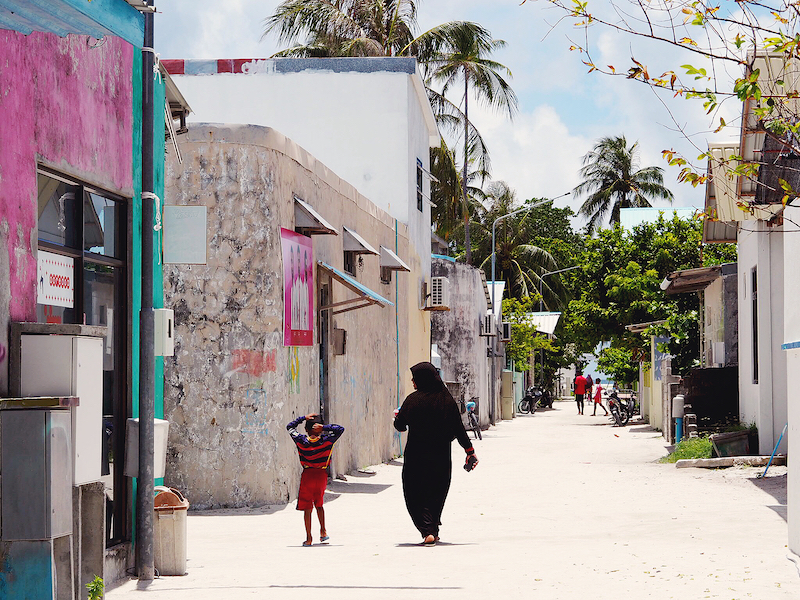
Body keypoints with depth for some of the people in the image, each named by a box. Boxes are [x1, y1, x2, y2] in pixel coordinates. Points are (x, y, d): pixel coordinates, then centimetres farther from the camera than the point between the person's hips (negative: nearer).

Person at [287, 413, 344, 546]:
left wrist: (304, 417, 5)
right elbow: (340, 429, 0)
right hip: (322, 474, 1)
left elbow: (290, 427, 10)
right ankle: (323, 531, 20)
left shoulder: (301, 441, -6)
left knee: (307, 507, 4)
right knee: (319, 503, 23)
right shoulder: (326, 441, -7)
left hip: (307, 475, -1)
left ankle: (309, 538, 2)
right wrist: (325, 427, -9)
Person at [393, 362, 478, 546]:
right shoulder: (447, 400, -1)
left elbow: (400, 426, -3)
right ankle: (434, 531, 25)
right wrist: (469, 450, 5)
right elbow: (458, 429, -1)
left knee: (416, 496, 4)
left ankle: (427, 531, -14)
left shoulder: (413, 400, -10)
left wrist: (398, 416, 19)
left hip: (416, 457, -3)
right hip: (441, 457, 3)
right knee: (436, 494, 19)